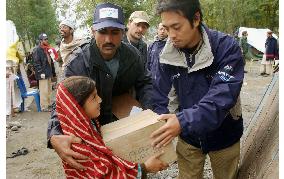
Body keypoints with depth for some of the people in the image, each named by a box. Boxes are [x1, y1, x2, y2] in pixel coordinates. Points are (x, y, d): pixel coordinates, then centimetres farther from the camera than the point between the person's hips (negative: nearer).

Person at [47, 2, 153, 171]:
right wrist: (54, 136, -48)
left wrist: (150, 108, -20)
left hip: (122, 119, 3)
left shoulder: (132, 54, -14)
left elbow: (144, 83, -1)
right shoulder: (78, 63, -27)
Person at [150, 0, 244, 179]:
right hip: (188, 136, 2)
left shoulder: (227, 47, -23)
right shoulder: (168, 54, -12)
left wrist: (183, 121, -44)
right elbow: (159, 97, -8)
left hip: (223, 135, -2)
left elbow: (223, 96, -33)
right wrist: (161, 130, -23)